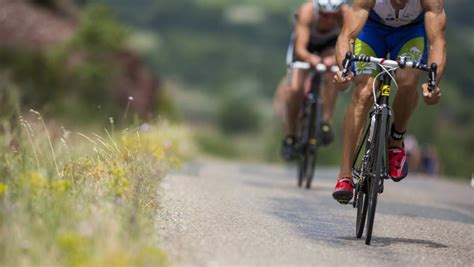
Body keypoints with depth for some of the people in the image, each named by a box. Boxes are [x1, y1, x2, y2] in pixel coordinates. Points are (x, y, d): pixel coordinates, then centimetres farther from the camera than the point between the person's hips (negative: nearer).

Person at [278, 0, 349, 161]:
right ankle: (290, 136, 6)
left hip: (330, 44, 1)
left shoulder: (346, 14, -35)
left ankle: (326, 121, -17)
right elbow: (300, 49, -43)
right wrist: (310, 58, -65)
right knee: (295, 89, -15)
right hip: (306, 43, -1)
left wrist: (336, 59, -63)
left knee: (331, 75, -31)